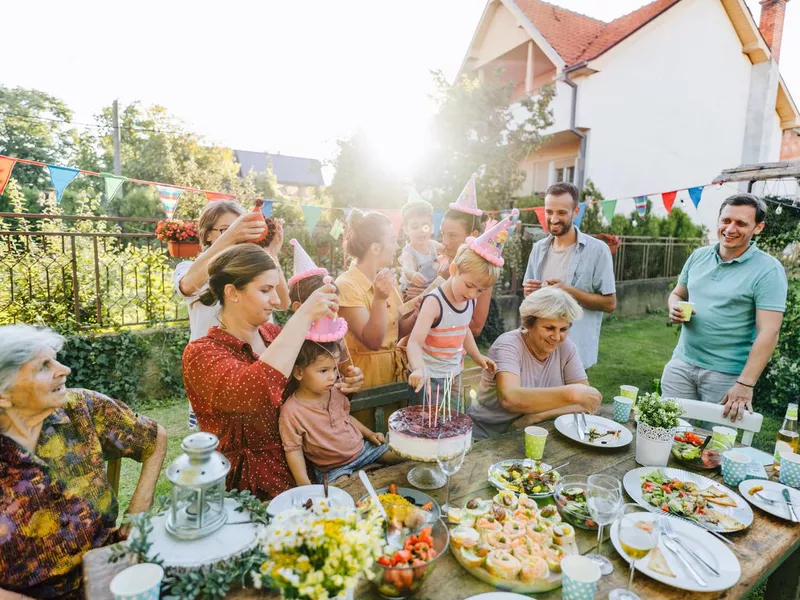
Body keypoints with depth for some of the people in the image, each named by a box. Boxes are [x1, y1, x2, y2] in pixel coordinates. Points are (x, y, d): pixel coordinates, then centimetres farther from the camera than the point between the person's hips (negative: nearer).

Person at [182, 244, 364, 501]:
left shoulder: (274, 334, 3)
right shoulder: (200, 354, -13)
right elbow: (253, 394, -35)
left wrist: (339, 386, -5)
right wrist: (303, 316, -31)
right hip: (253, 486, -5)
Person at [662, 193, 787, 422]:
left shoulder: (768, 270, -10)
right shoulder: (698, 256, 6)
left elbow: (768, 333, -14)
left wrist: (745, 385, -20)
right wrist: (675, 307, -9)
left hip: (727, 375, -4)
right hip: (681, 364, 4)